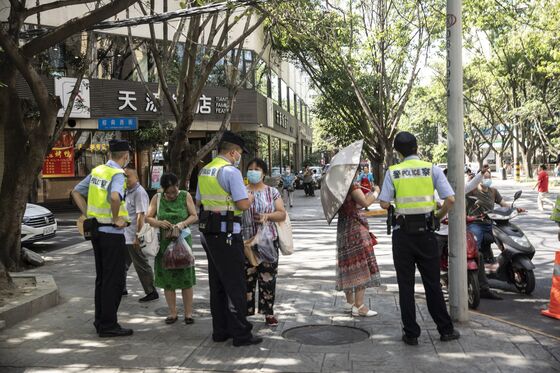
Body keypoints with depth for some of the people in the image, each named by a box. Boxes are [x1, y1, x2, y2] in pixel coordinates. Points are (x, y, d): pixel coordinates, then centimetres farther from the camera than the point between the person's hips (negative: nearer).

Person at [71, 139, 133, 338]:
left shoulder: (97, 171, 9)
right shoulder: (117, 174, -16)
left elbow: (76, 192, 16)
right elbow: (115, 197, -35)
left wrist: (88, 215, 12)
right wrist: (116, 218, -20)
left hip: (96, 230, 9)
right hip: (112, 232, -8)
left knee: (102, 277, 17)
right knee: (114, 280, -1)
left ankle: (100, 321, 26)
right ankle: (108, 325, 3)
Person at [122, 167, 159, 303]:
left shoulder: (139, 192, -17)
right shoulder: (128, 192, 14)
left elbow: (141, 216, -23)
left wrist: (138, 236, -26)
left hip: (134, 238, -9)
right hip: (125, 236, 9)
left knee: (141, 265, -1)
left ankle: (151, 292, 8)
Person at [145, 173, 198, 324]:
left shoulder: (185, 196, 0)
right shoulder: (157, 198, 2)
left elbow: (194, 216, -1)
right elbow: (148, 218, 1)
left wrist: (183, 223, -20)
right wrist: (159, 223, -19)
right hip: (164, 242, 2)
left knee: (186, 278, 0)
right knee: (167, 278, 4)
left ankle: (188, 313, 8)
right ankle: (173, 312, 14)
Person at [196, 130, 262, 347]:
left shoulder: (204, 171, 13)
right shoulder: (231, 171, -14)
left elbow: (199, 201, 21)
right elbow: (243, 204, -17)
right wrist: (250, 197, 3)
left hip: (208, 232, 9)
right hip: (227, 233, -9)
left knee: (216, 282, 15)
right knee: (235, 284, -2)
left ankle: (220, 331, 22)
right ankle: (241, 334, 2)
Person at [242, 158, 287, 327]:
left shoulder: (272, 192, 7)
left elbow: (282, 214, 3)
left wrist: (267, 216, -12)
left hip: (268, 241, 0)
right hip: (246, 241, 0)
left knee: (268, 278, 2)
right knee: (246, 278, 0)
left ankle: (268, 312, 11)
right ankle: (245, 311, 9)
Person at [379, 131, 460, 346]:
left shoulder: (393, 172, -1)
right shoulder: (432, 169, -1)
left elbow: (384, 203, -7)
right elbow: (450, 199, -8)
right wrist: (439, 215, 10)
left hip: (403, 232, -1)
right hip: (426, 231, 1)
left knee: (406, 284, 7)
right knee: (432, 283, 10)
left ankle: (411, 333, 11)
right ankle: (446, 330, 18)